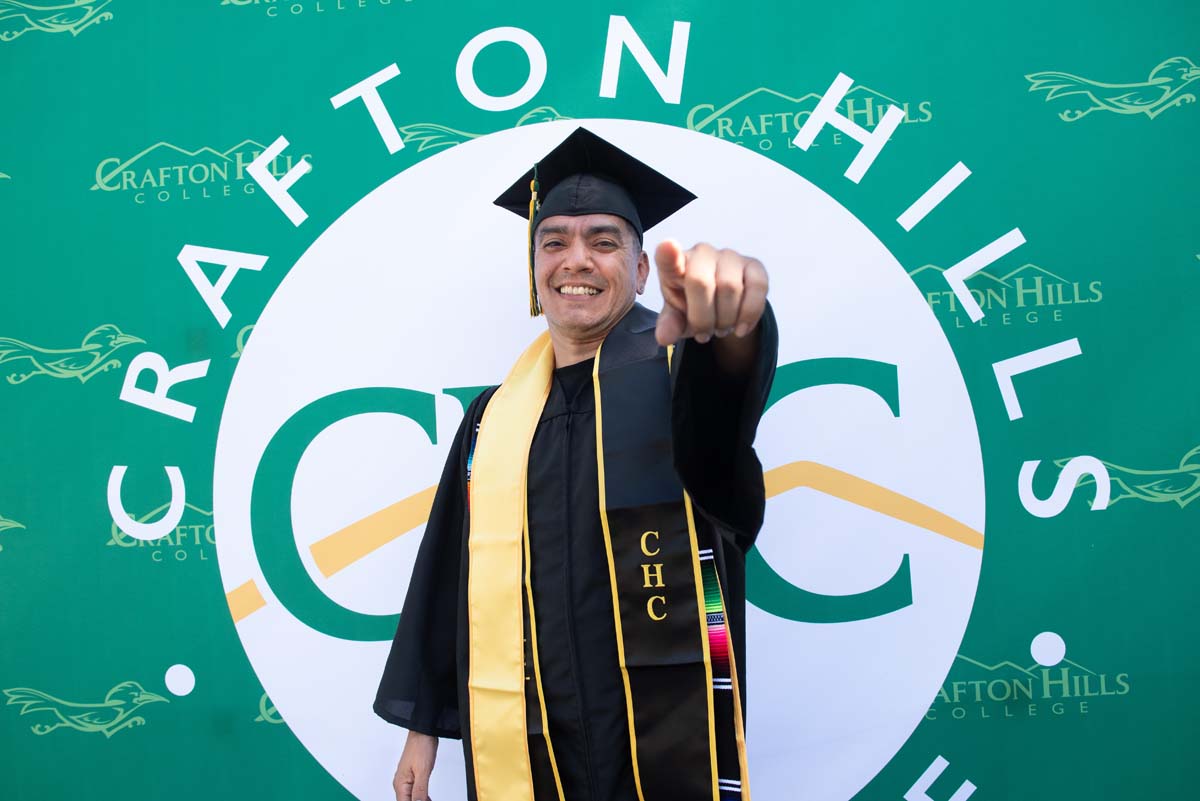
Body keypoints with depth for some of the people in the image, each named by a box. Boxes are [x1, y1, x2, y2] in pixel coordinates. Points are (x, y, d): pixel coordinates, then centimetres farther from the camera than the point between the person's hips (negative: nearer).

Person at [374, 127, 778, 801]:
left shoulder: (671, 365, -5)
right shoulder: (496, 415, 7)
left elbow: (719, 413, -31)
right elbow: (448, 576, 12)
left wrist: (729, 322, -53)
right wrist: (421, 726, 12)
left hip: (670, 747, -3)